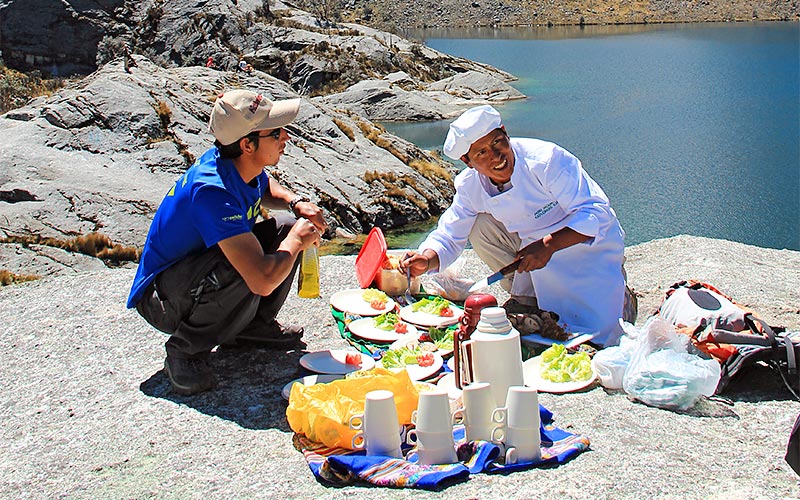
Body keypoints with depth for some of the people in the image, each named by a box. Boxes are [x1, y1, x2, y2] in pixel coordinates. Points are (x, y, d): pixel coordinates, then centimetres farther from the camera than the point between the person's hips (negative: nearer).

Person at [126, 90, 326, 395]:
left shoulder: (237, 165, -7)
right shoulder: (213, 190, -35)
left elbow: (266, 187, 22)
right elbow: (263, 281, -43)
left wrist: (297, 203, 0)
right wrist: (296, 240, -23)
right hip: (160, 299, -9)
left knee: (286, 226, 0)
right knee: (243, 271, -37)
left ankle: (251, 325, 11)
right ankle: (186, 349, -13)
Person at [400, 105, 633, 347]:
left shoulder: (545, 159, -30)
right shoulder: (470, 186, -13)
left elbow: (596, 213, -30)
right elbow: (449, 236, -4)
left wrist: (548, 245, -43)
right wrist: (427, 259, -26)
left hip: (589, 250, -5)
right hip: (535, 243, 5)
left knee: (595, 339, -17)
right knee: (481, 227, -16)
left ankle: (618, 297, 19)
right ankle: (529, 297, 3)